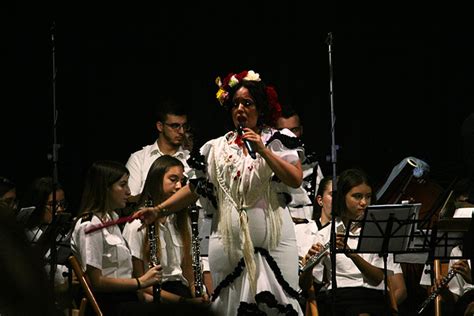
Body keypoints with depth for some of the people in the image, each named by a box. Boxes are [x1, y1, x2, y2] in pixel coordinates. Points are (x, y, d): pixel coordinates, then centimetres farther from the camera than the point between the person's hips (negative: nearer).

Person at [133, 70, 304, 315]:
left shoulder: (277, 140, 4)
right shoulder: (217, 148, 12)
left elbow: (296, 181, -7)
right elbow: (196, 187, 12)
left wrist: (263, 151, -14)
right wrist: (159, 211, 3)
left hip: (272, 239, -2)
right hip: (228, 240, 2)